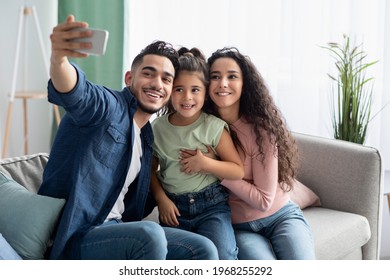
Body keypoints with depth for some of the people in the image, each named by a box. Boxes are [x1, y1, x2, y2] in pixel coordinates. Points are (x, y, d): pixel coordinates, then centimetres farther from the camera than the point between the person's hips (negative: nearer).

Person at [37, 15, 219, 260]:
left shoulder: (147, 136, 18)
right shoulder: (108, 106, -6)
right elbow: (75, 92, -32)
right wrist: (58, 58, -53)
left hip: (116, 231, 7)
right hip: (75, 236, -7)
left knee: (204, 250, -7)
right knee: (150, 235, -33)